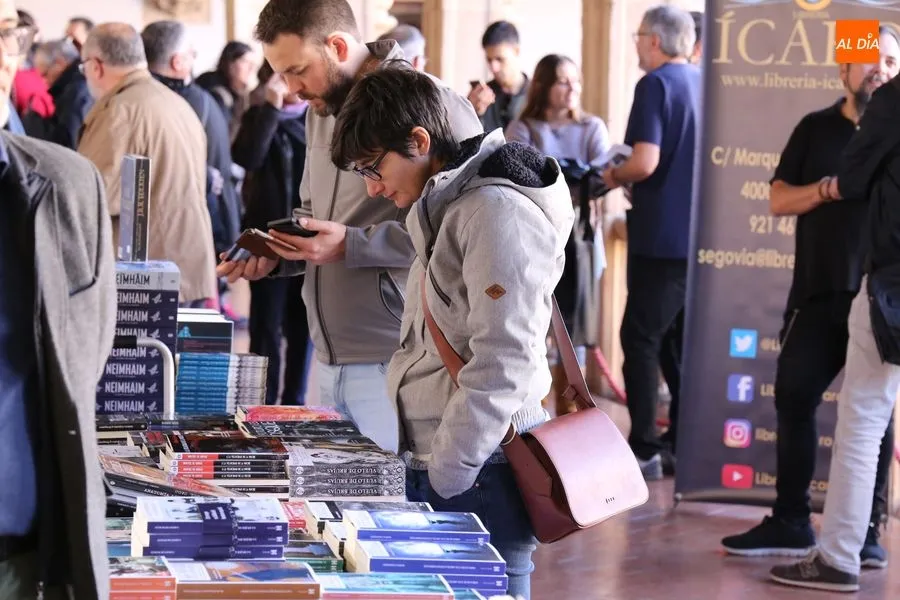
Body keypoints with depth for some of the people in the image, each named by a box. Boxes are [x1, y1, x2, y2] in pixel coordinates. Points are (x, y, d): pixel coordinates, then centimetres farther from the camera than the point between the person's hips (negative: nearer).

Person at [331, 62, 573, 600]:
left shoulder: (497, 212, -14)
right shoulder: (447, 208, 17)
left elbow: (502, 365, -20)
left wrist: (444, 477, -17)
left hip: (477, 481, -9)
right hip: (436, 470, 9)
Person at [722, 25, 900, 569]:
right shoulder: (816, 129, 10)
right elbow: (779, 200, 7)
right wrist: (830, 188, -10)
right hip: (818, 293, 3)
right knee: (794, 398, 3)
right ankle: (790, 522, 14)